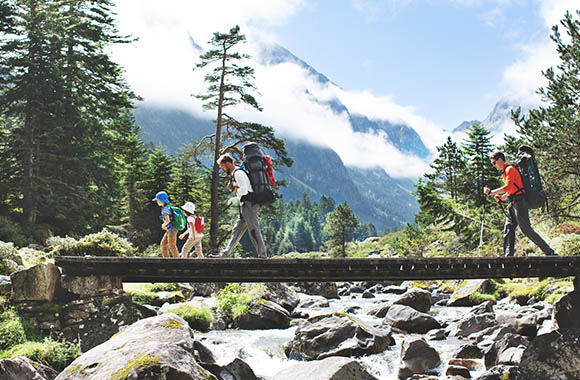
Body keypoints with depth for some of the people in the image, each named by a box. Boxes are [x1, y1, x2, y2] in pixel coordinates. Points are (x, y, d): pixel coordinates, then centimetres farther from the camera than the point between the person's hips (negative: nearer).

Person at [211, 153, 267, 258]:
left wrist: (234, 189, -3)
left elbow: (244, 190, -21)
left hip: (249, 205, -11)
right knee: (237, 230, 9)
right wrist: (232, 187, 11)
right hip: (246, 206, 11)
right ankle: (225, 254, 12)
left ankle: (262, 255, -6)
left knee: (254, 231, -9)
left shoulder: (238, 173, -11)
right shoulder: (236, 173, 22)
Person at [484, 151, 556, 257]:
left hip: (519, 203, -10)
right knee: (508, 229, 4)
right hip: (513, 204, 10)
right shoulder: (505, 171, 21)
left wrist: (491, 192, -20)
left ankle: (549, 252, -5)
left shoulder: (510, 169, -10)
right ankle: (508, 256, 3)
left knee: (526, 229, -10)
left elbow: (508, 187, -22)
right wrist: (502, 197, 12)